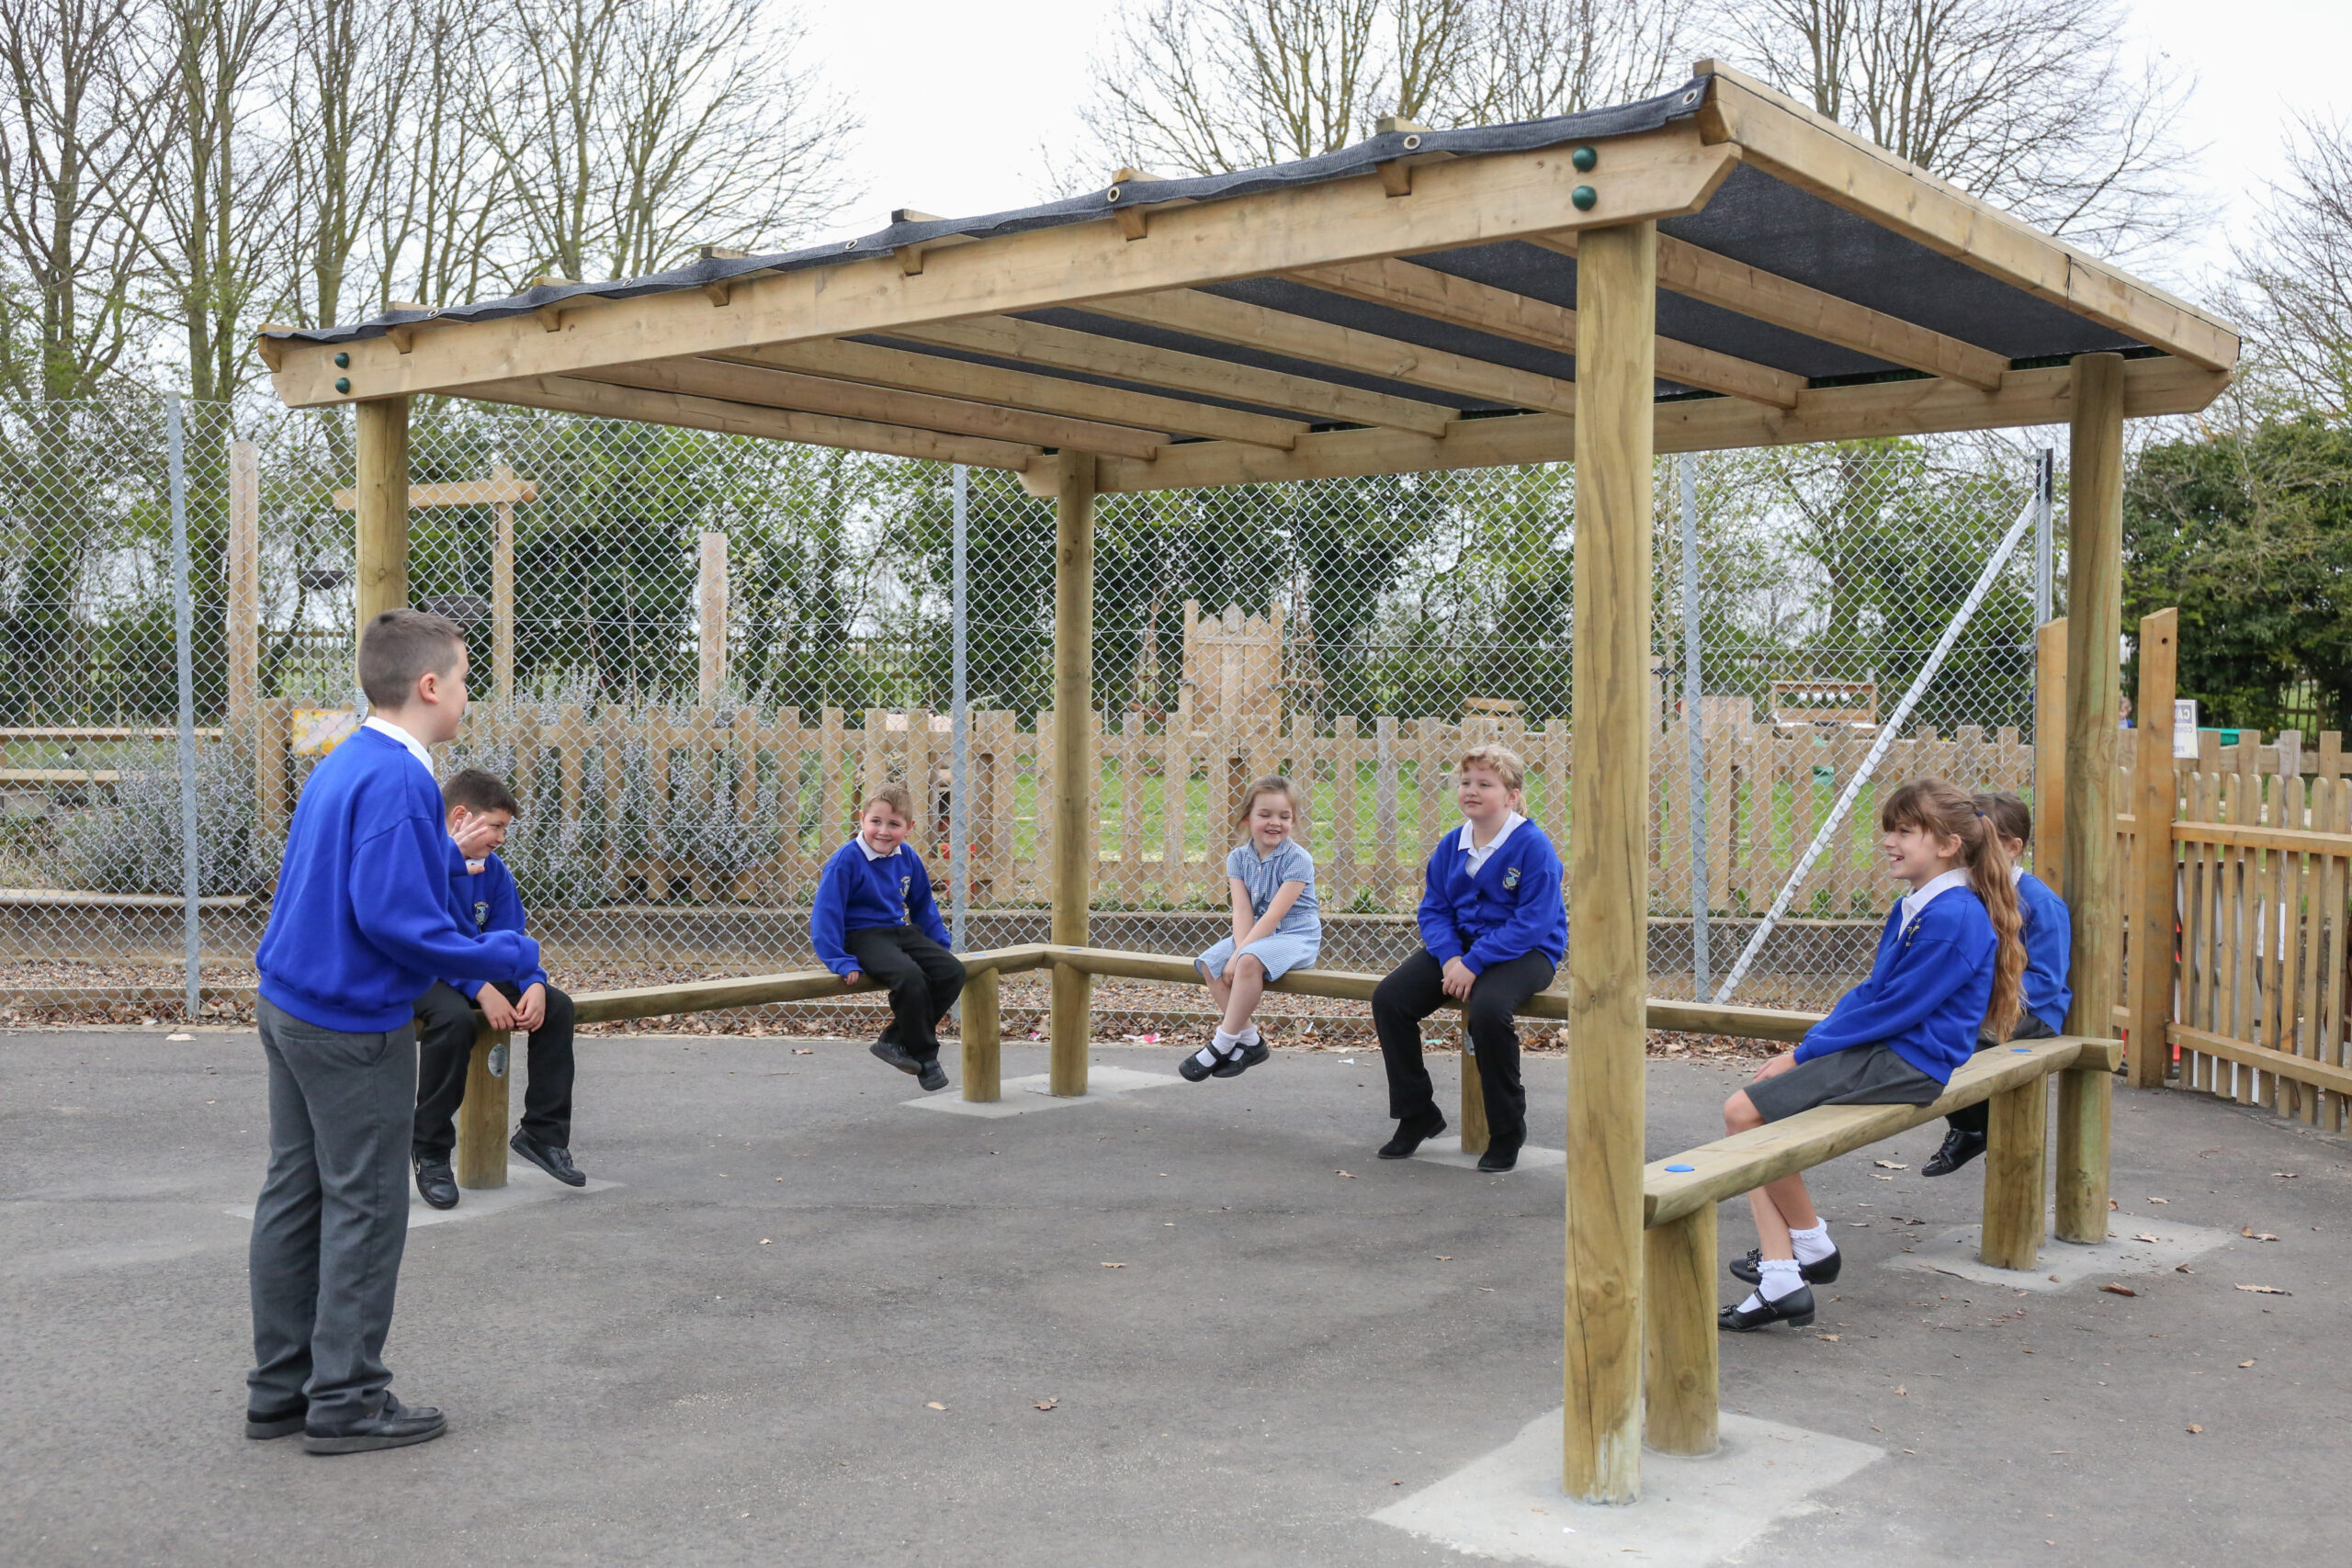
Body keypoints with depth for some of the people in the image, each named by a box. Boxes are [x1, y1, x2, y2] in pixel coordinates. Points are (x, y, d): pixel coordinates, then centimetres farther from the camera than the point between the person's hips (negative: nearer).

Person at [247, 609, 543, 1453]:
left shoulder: (342, 766, 10)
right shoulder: (396, 782, -20)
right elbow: (392, 916, -25)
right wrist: (506, 957, -16)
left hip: (289, 1007, 10)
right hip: (353, 1026, -9)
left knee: (294, 1195, 15)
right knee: (364, 1208, 1)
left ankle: (281, 1387, 25)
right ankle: (346, 1400, 10)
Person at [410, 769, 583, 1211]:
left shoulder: (493, 871, 1)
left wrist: (533, 984, -19)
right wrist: (481, 990, -32)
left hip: (476, 972, 7)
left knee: (557, 1005, -9)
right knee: (455, 1017, -37)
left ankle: (543, 1131, 2)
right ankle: (430, 1152, -20)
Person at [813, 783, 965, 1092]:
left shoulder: (908, 860, 6)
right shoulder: (846, 860, -13)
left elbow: (924, 907, 20)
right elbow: (826, 914, -14)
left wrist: (941, 947, 14)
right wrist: (841, 962, -19)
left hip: (904, 932, 7)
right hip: (864, 937, -7)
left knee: (951, 972, -14)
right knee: (910, 977, -32)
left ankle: (896, 1041, -5)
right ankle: (925, 1056, -12)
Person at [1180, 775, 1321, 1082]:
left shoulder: (1297, 860, -15)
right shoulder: (1238, 858, 2)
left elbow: (1274, 915, -21)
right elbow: (1243, 912, -7)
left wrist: (1240, 956, -25)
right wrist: (1239, 951, -23)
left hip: (1296, 936, -6)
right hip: (1255, 936, 7)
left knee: (1249, 961, -33)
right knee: (1209, 963, -15)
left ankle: (1222, 1045, -23)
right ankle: (1249, 1041, -8)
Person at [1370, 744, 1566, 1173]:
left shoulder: (1533, 847, -14)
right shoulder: (1450, 846, 5)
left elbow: (1534, 923, -19)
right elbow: (1433, 909, 7)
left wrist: (1474, 963, -24)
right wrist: (1450, 958, -13)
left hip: (1525, 951, -6)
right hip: (1460, 946, 7)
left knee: (1488, 1009, -36)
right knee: (1389, 999, -11)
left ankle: (1507, 1133, -15)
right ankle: (1416, 1115, 6)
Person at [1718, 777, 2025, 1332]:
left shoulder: (1952, 918, -17)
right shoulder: (1912, 907, 15)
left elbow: (1893, 1010, -18)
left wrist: (1806, 1052, -11)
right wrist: (1808, 1046, 4)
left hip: (1908, 1063, -10)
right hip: (1881, 1051, 10)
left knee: (1745, 1112, -16)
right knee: (1755, 1096, -3)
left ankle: (1810, 1243, 4)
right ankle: (1779, 1279, -5)